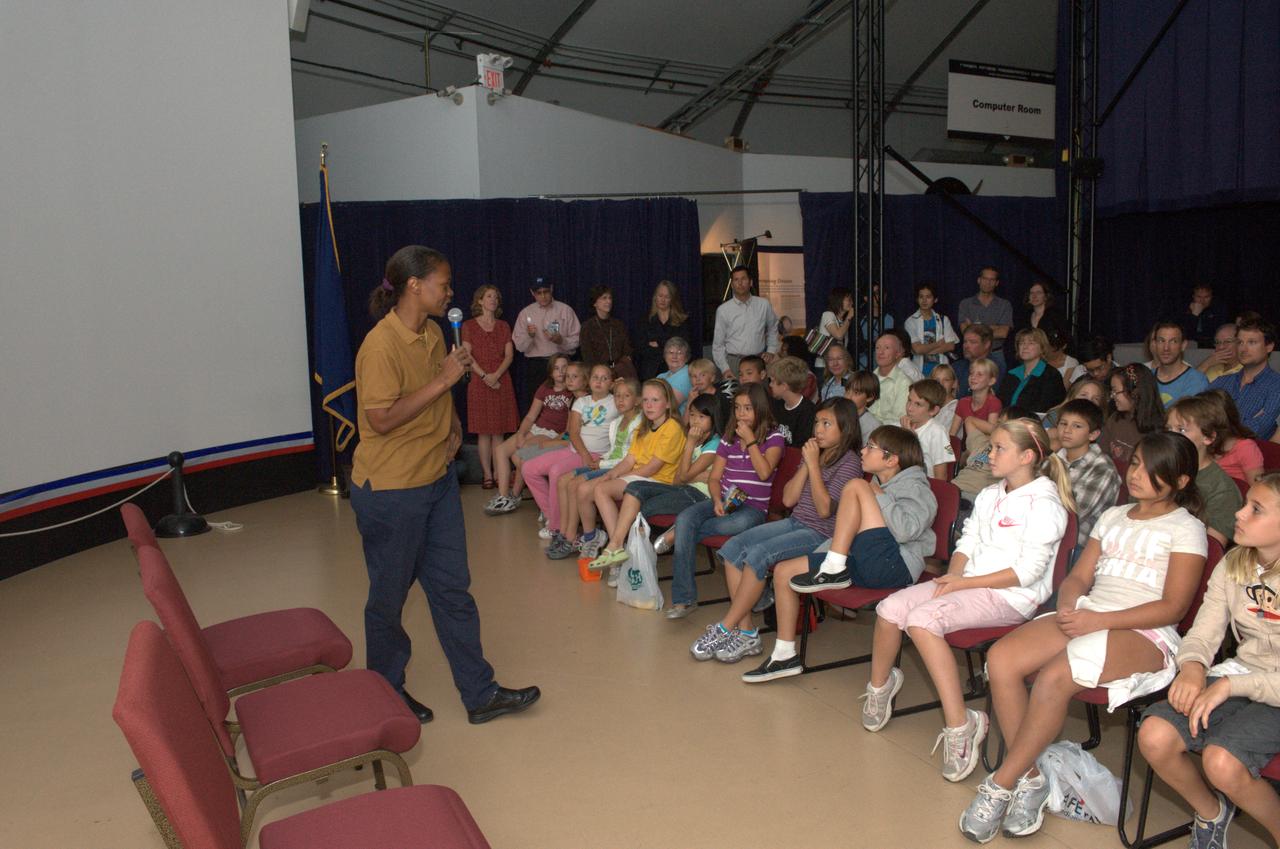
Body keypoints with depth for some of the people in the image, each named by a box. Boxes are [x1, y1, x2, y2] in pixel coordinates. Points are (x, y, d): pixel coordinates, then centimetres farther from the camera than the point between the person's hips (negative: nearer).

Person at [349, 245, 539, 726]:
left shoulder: (433, 333, 8)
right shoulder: (381, 345, -20)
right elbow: (381, 419, -25)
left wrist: (452, 426, 3)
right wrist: (442, 381, -23)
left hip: (438, 480, 8)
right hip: (390, 491, -8)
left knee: (452, 589, 11)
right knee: (389, 596, 9)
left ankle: (480, 694, 19)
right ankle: (386, 693, 29)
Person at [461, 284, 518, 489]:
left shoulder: (504, 326, 13)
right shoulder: (469, 326, 5)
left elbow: (509, 355, 4)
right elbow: (467, 355, -3)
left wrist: (496, 375, -11)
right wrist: (484, 376, -13)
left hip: (501, 381, 2)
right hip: (479, 381, -2)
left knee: (499, 431, 1)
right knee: (484, 431, -2)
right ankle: (487, 474, 2)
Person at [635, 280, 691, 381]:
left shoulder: (681, 321, 10)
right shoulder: (646, 321, 10)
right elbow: (640, 349, 1)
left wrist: (658, 345, -3)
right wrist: (666, 350, -6)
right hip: (650, 372, 0)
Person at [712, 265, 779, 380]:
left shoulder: (764, 305, 6)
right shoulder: (723, 310, 1)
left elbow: (773, 330, 22)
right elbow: (718, 344, 4)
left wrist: (771, 351, 10)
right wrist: (725, 369, -4)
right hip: (734, 361, -1)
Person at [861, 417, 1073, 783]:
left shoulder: (1044, 504, -8)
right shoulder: (989, 495, 18)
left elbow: (1028, 571, -15)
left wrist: (964, 583, -17)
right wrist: (954, 574, -7)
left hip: (1011, 597, -8)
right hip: (968, 583, 8)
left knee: (922, 619, -30)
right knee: (891, 607, -11)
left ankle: (959, 725, -25)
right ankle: (880, 686, 13)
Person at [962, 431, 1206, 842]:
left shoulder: (1186, 529, 4)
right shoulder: (1113, 516, 23)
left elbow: (1173, 606, -6)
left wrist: (1099, 620, -17)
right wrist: (1070, 609, -5)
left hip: (1145, 635, -6)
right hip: (1086, 618, 6)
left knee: (1054, 676, -35)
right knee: (1001, 658, -24)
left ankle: (1001, 785, -20)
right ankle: (1030, 778, -13)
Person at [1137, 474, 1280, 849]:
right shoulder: (1232, 566, 2)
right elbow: (1203, 634, 3)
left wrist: (1231, 685, -26)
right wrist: (1192, 666, -19)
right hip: (1237, 677, 5)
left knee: (1221, 761, -30)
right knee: (1154, 736, -17)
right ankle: (1211, 811, 14)